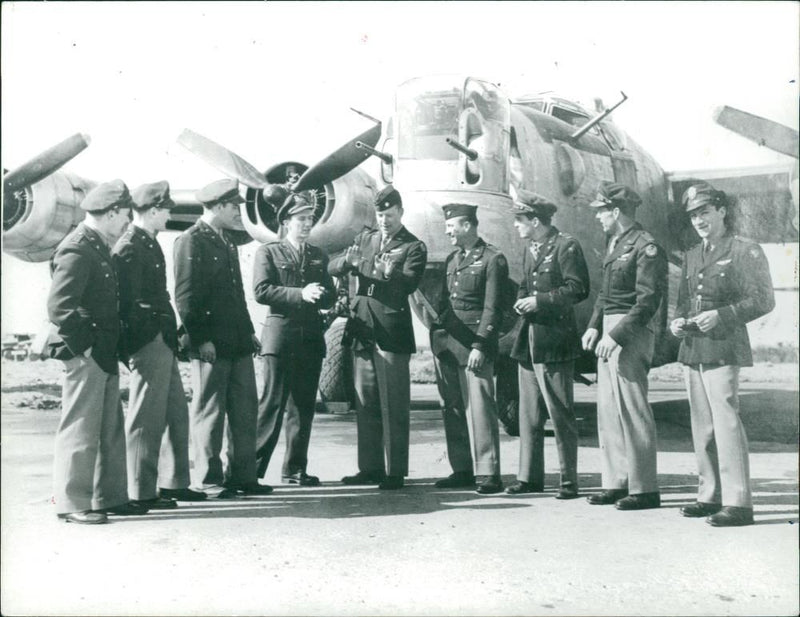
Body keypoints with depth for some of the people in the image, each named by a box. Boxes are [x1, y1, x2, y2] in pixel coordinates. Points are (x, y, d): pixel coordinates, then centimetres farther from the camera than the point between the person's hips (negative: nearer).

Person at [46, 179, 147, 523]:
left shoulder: (98, 249, 16)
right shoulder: (76, 251, -15)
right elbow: (58, 307, -22)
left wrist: (109, 347, 15)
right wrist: (85, 346, -18)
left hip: (104, 355, 10)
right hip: (86, 356, -10)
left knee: (111, 429, 15)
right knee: (80, 430, -1)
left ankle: (111, 497, 25)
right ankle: (72, 503, 9)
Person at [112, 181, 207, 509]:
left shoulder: (148, 244, 17)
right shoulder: (129, 248, -13)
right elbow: (128, 302, -17)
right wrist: (135, 345, -17)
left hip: (162, 341, 10)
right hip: (147, 343, -10)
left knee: (176, 413, 15)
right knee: (147, 418, -2)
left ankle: (174, 483, 25)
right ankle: (142, 492, 8)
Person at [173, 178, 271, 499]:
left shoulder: (226, 241, 19)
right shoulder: (191, 241, -8)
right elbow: (186, 297, -13)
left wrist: (248, 331, 17)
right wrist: (200, 339, -17)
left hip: (238, 343, 9)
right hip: (211, 346, -8)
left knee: (245, 409, 10)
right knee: (209, 412, 2)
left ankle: (243, 476, 19)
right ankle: (209, 480, 13)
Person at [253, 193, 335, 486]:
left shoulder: (318, 256, 19)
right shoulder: (268, 252, 4)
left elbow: (330, 297, 15)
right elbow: (261, 291, -9)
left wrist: (319, 295, -8)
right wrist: (300, 294, -17)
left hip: (312, 338, 5)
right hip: (280, 336, -5)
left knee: (304, 406, 7)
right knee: (272, 403, -6)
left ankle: (295, 468, 16)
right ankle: (253, 467, 3)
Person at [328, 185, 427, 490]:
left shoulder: (413, 247, 1)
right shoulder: (365, 238, 17)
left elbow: (407, 285, -14)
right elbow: (332, 268, 9)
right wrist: (348, 261, -13)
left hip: (391, 331, -5)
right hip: (362, 328, 5)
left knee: (393, 406, -3)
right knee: (365, 403, 9)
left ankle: (395, 472, 4)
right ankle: (370, 467, 18)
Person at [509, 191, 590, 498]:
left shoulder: (566, 246, -7)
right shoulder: (529, 250, 18)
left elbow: (578, 289, -14)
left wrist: (540, 301, -16)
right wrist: (522, 301, 6)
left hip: (554, 339, -8)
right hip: (528, 342, 8)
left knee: (561, 414, -1)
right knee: (528, 414, 11)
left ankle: (569, 480, 8)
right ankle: (530, 477, 20)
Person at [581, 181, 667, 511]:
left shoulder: (646, 247, -12)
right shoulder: (613, 243, 16)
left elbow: (648, 301, -17)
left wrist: (616, 335, -21)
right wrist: (594, 326, 9)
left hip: (632, 334, -9)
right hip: (610, 334, 9)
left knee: (632, 410, -5)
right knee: (608, 412, 12)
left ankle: (644, 489, 5)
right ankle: (616, 483, 21)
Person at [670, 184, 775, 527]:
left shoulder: (746, 252, -2)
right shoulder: (692, 256, 18)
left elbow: (763, 300, -7)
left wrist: (721, 315, -17)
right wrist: (677, 321, 4)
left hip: (723, 348, -7)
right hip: (692, 348, 7)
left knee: (726, 420, -11)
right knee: (702, 425, 10)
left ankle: (738, 502, -6)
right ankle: (710, 495, 19)